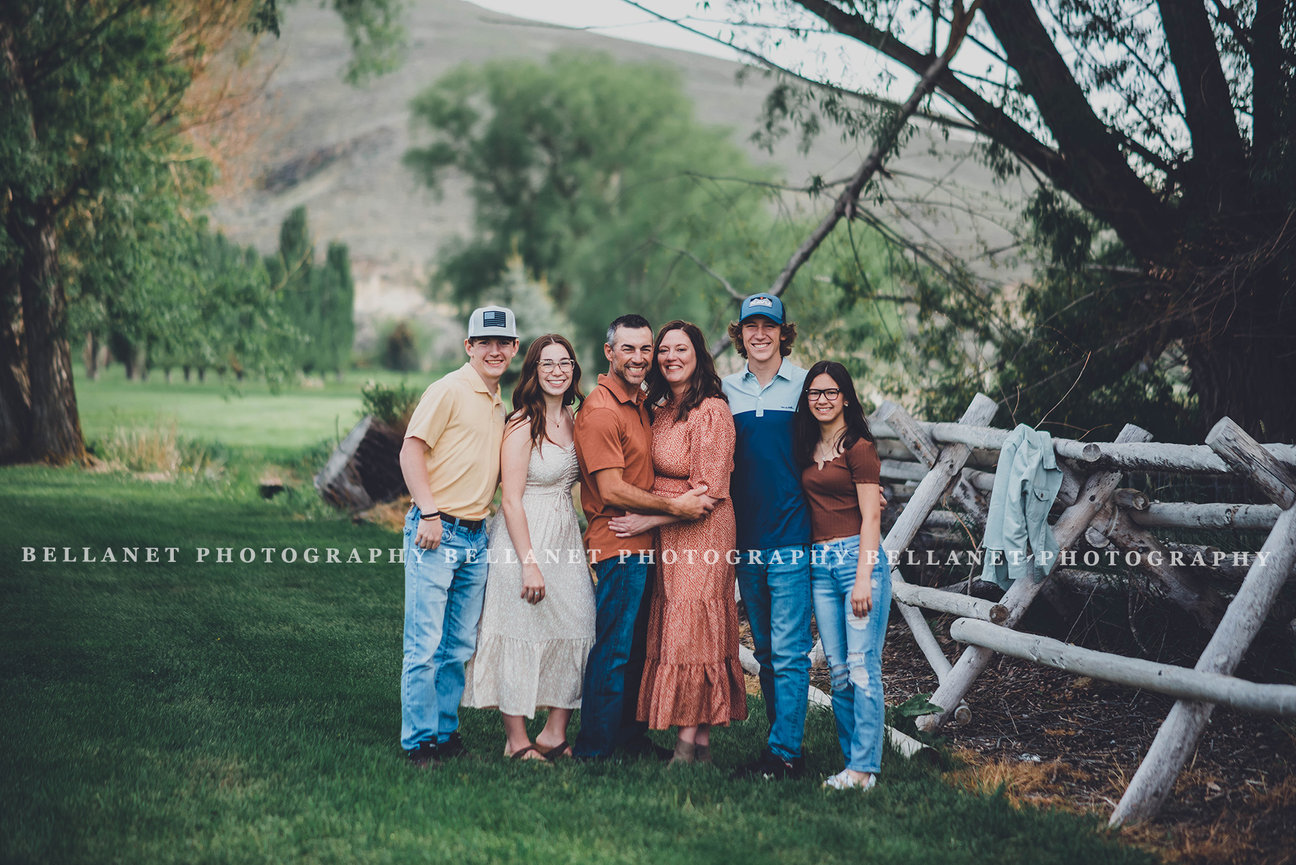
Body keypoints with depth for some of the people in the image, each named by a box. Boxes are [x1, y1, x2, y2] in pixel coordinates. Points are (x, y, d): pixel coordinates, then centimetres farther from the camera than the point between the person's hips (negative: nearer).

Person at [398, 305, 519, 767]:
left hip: (477, 535, 8)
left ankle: (445, 731, 19)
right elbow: (411, 451, -12)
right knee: (425, 645, -5)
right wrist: (430, 513, -18)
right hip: (437, 533, -8)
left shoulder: (499, 403, 17)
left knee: (460, 646, 11)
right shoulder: (449, 390, -7)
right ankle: (419, 741, 1)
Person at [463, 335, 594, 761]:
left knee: (577, 627, 4)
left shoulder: (573, 421, 11)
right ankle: (516, 739, 6)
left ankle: (555, 733, 13)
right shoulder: (522, 425, -12)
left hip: (566, 535, 8)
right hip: (525, 537, -8)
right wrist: (529, 562, -19)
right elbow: (512, 500, -15)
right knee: (522, 633, -2)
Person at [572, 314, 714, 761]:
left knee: (638, 645, 15)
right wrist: (674, 506, -15)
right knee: (613, 651, -5)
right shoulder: (600, 411, -15)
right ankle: (593, 750, 3)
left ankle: (633, 737, 25)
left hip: (644, 544, 9)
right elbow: (612, 489, -19)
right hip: (619, 545, -9)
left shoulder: (640, 403, 15)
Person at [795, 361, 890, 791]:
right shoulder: (808, 448, 15)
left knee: (862, 666, -8)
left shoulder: (859, 448, -4)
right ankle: (852, 760, 10)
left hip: (858, 557, -7)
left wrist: (863, 578, -14)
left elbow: (871, 518, -8)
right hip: (819, 565, 7)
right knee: (837, 669, 6)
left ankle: (864, 767, -7)